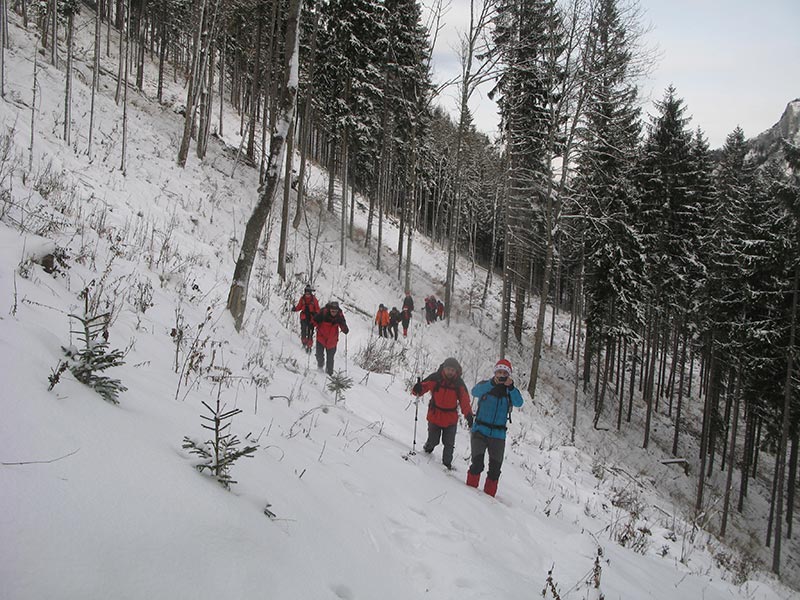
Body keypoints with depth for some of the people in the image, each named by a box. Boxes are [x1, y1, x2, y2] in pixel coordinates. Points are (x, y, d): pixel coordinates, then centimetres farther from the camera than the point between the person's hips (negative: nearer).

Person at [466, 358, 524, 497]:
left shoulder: (510, 391, 6)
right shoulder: (485, 385, 1)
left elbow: (518, 403, -14)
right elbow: (475, 392, -21)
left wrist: (511, 387, -30)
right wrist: (492, 383, -37)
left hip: (498, 435, 2)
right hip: (480, 431, -2)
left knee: (495, 469, 2)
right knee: (477, 465, -14)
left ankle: (489, 495, 17)